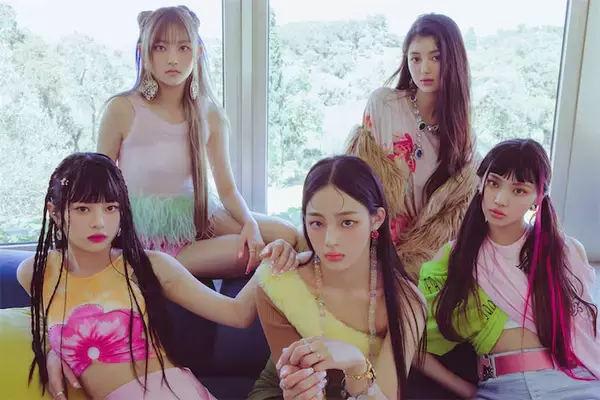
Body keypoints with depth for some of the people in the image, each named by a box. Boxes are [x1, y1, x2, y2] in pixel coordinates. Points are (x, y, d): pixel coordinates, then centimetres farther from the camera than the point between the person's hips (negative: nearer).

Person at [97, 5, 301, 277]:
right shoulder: (122, 110, -9)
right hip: (141, 228, -4)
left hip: (192, 219, 5)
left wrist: (250, 223, -18)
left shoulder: (210, 115, 0)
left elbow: (227, 189, 1)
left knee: (286, 236, -14)